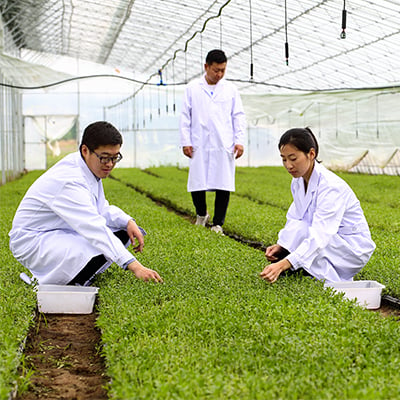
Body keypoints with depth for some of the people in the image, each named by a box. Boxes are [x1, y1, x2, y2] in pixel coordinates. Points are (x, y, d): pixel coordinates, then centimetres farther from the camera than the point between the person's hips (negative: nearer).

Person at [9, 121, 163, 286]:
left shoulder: (92, 167, -1)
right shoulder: (69, 181, -31)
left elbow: (100, 209, 10)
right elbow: (95, 229, -39)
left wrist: (128, 221, -12)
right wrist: (134, 266, -45)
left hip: (62, 231, 10)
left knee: (123, 231, -1)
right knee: (103, 250, -31)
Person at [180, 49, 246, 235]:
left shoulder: (230, 89, 10)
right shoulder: (192, 88, 8)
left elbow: (238, 116, 10)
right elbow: (185, 117, 7)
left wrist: (239, 141, 1)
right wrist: (185, 142, 1)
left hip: (224, 145, 1)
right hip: (199, 146, 0)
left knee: (224, 185, -3)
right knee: (197, 184, 0)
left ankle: (218, 223, 8)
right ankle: (201, 215, 26)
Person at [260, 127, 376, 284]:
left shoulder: (330, 186, -28)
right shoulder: (298, 181, -2)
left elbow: (319, 237, -36)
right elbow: (294, 219, 3)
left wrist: (283, 265, -46)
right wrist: (280, 245, -18)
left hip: (353, 248, -8)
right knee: (279, 255, -9)